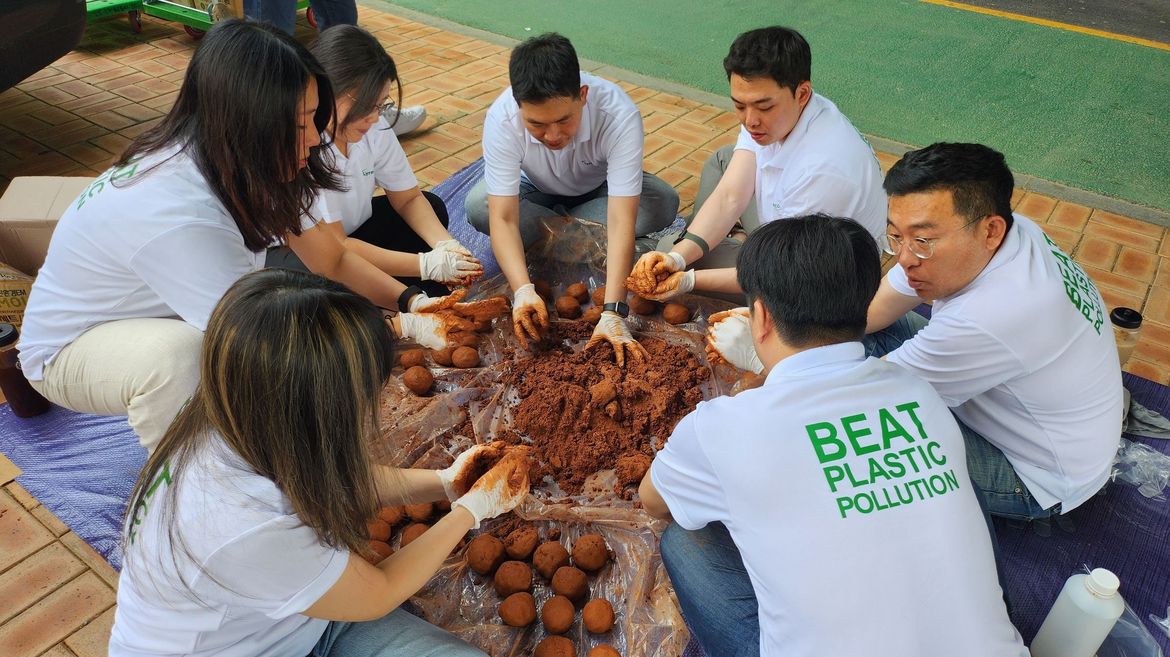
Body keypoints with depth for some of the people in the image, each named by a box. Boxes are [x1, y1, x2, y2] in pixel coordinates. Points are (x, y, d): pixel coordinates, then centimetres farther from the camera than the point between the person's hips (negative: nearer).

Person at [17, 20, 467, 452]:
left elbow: (333, 261, -9)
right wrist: (404, 327, -30)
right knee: (181, 353, -38)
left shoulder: (254, 166, -18)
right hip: (71, 348, -6)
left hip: (168, 319, 6)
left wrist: (410, 301, -25)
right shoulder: (177, 218, -40)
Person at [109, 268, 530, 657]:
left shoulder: (241, 427, -18)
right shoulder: (244, 535, -37)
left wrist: (444, 483, -3)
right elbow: (379, 594, -18)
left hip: (304, 608, 6)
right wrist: (474, 507, -9)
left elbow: (342, 480, 5)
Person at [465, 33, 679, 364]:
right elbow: (503, 218, -37)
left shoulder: (620, 115, -39)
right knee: (478, 206, -30)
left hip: (600, 187, 0)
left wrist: (613, 313, -51)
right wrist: (523, 290, -53)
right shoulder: (501, 118, -35)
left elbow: (620, 221, -43)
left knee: (663, 203, -30)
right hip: (537, 189, 0)